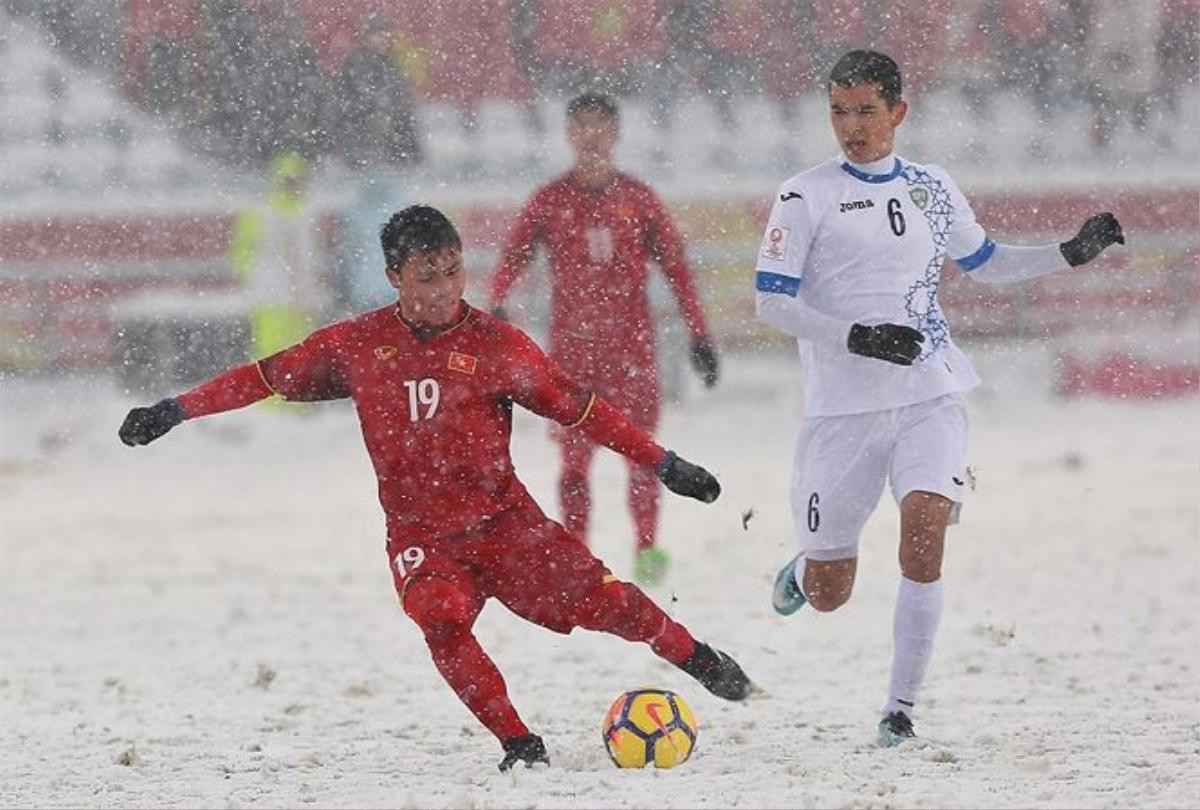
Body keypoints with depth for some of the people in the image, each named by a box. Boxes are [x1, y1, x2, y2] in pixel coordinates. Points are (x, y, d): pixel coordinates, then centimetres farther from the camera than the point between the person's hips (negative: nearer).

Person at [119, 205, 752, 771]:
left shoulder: (497, 345, -5)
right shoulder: (356, 344, 0)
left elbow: (579, 408, 0)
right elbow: (268, 376, 8)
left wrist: (664, 465, 0)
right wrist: (173, 411, 6)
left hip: (504, 520, -1)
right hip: (421, 537, 1)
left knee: (597, 599, -9)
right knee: (441, 620, -27)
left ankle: (693, 656, 20)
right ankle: (518, 743, -18)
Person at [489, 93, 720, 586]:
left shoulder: (638, 199, 8)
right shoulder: (551, 201, 6)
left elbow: (675, 266, 10)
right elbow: (514, 256, -1)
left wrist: (698, 334, 6)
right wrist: (496, 305, -21)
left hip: (631, 342, 0)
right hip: (571, 346, 0)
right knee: (575, 453, -2)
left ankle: (647, 547, -1)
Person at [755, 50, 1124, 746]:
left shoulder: (932, 188, 10)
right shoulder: (807, 196, -3)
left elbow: (985, 264, 26)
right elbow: (771, 302, -7)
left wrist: (1072, 253, 12)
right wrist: (857, 338, -20)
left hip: (931, 399, 2)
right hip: (844, 407, -2)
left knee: (924, 540, -20)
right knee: (830, 594, 2)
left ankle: (903, 707, -10)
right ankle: (804, 572, 41)